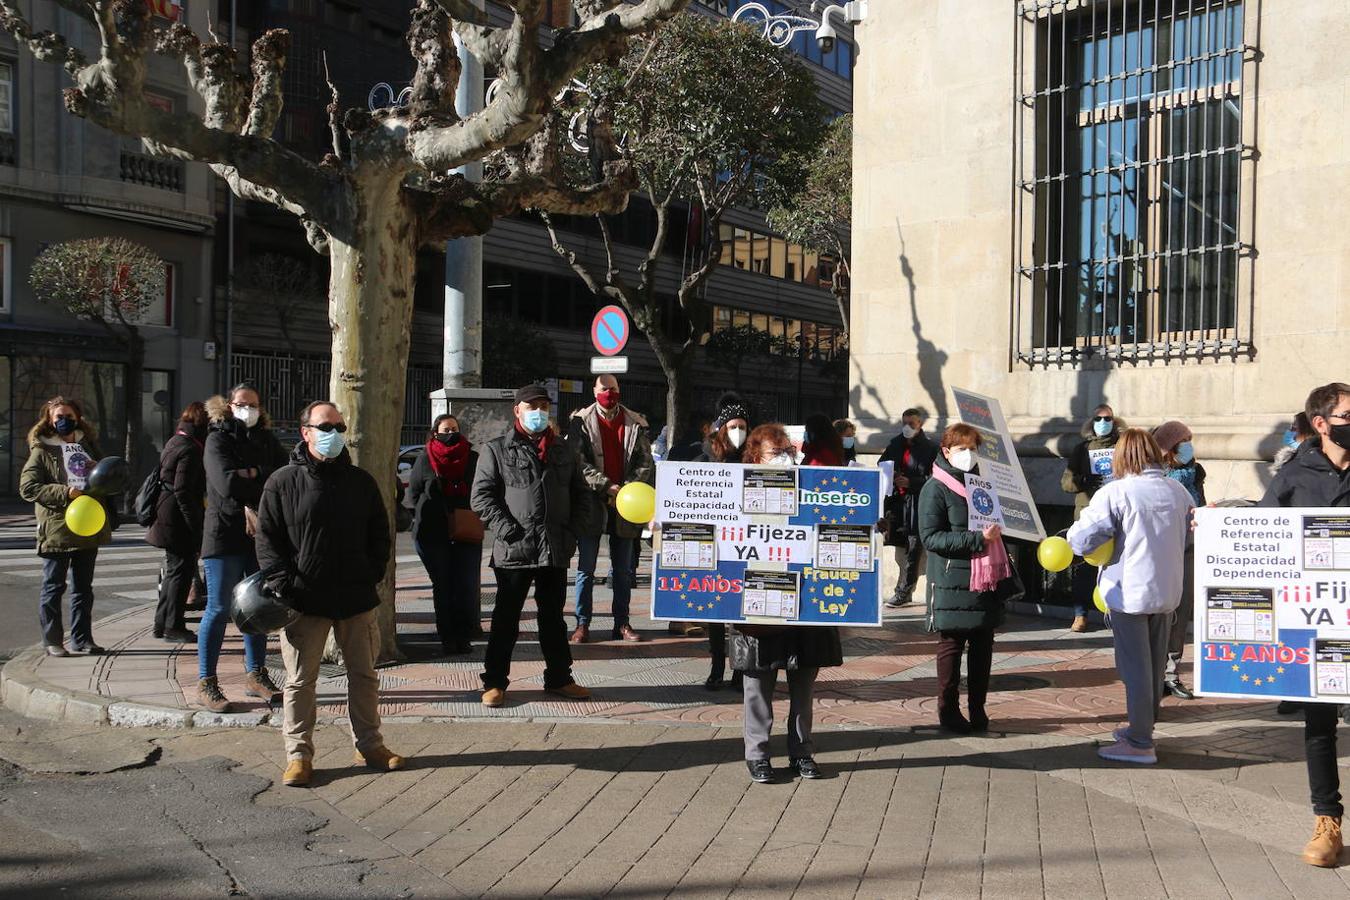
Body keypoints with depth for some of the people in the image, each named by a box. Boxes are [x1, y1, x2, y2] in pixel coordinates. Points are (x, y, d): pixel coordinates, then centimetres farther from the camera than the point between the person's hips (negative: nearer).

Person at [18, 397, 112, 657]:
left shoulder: (87, 446, 14)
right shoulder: (42, 451, -2)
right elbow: (27, 487, -10)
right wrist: (65, 493, -20)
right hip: (57, 530, -5)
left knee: (83, 587, 11)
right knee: (53, 586, 2)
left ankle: (81, 640, 18)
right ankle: (52, 641, 11)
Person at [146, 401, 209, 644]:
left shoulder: (175, 442, 13)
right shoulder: (190, 449, -17)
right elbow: (183, 492, -21)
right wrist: (197, 527, -19)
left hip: (168, 515, 10)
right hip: (179, 518, -10)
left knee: (174, 571, 18)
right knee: (181, 571, -1)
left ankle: (162, 624, 26)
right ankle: (173, 627, 5)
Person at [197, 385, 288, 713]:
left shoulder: (267, 440, 13)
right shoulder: (218, 439, -2)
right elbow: (226, 483, -18)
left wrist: (251, 475, -15)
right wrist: (264, 481, -9)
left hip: (261, 534, 5)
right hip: (225, 533, -5)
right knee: (219, 609, -3)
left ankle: (255, 674, 21)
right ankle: (205, 683, 4)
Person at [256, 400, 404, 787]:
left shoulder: (361, 481, 8)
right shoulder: (283, 482, -1)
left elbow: (380, 534, 13)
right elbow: (267, 538, -2)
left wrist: (374, 576, 2)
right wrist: (282, 583, -12)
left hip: (357, 598, 3)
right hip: (304, 602, -3)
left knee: (364, 675, 11)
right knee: (300, 680, 4)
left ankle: (369, 745, 24)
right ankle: (299, 753, 15)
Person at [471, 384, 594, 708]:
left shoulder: (563, 451, 14)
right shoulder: (497, 449, -1)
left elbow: (581, 494, 18)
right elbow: (481, 495, -7)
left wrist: (573, 529, 4)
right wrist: (507, 530, -15)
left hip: (556, 551, 4)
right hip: (514, 550, -4)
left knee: (553, 618, 15)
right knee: (506, 619, 4)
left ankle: (559, 678, 25)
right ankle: (495, 681, 14)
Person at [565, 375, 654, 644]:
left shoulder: (636, 424, 7)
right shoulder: (580, 422, 1)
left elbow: (645, 462, 3)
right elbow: (578, 460, -8)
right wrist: (607, 486, -16)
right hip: (591, 503, -2)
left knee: (624, 569, 8)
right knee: (586, 569, 2)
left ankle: (622, 624, 16)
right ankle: (582, 624, 8)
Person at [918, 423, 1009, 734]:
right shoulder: (935, 488, -7)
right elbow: (930, 537, -15)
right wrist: (977, 538, -21)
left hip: (985, 579, 6)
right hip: (953, 582, -6)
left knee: (983, 645, 9)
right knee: (952, 645, 2)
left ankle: (977, 709, 19)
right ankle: (948, 711, 13)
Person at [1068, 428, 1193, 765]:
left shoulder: (1114, 493, -17)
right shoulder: (1178, 490, 2)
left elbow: (1081, 540, -20)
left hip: (1130, 592, -6)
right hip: (1168, 590, 6)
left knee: (1135, 667, 1)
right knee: (1155, 665, 18)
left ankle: (1140, 743, 6)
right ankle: (1144, 726, 32)